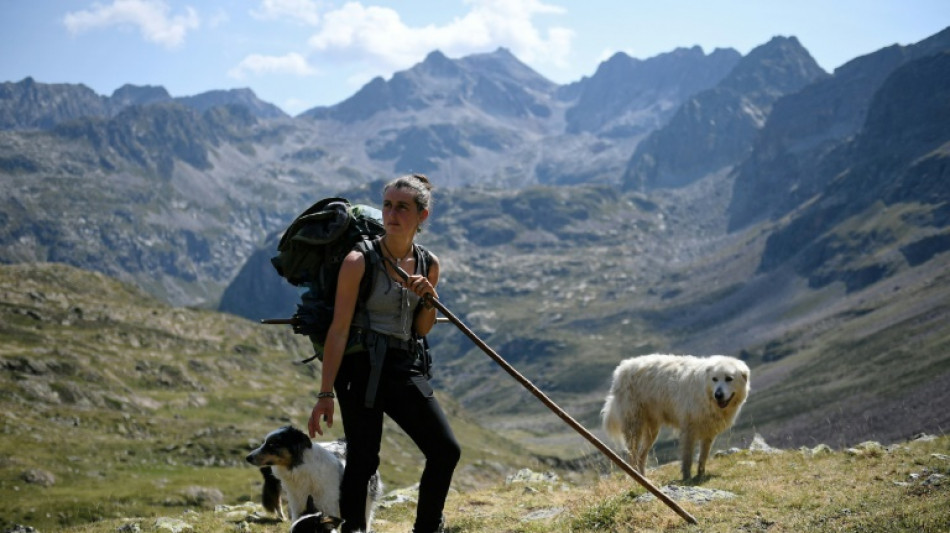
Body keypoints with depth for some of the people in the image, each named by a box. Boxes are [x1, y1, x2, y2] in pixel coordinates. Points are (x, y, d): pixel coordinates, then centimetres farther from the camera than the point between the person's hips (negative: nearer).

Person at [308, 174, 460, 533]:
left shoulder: (428, 264, 5)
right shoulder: (359, 262, -11)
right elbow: (339, 330, -13)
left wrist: (429, 299, -8)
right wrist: (325, 394, -16)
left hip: (406, 368, 6)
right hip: (362, 367, -5)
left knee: (446, 450, 3)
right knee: (362, 460, -8)